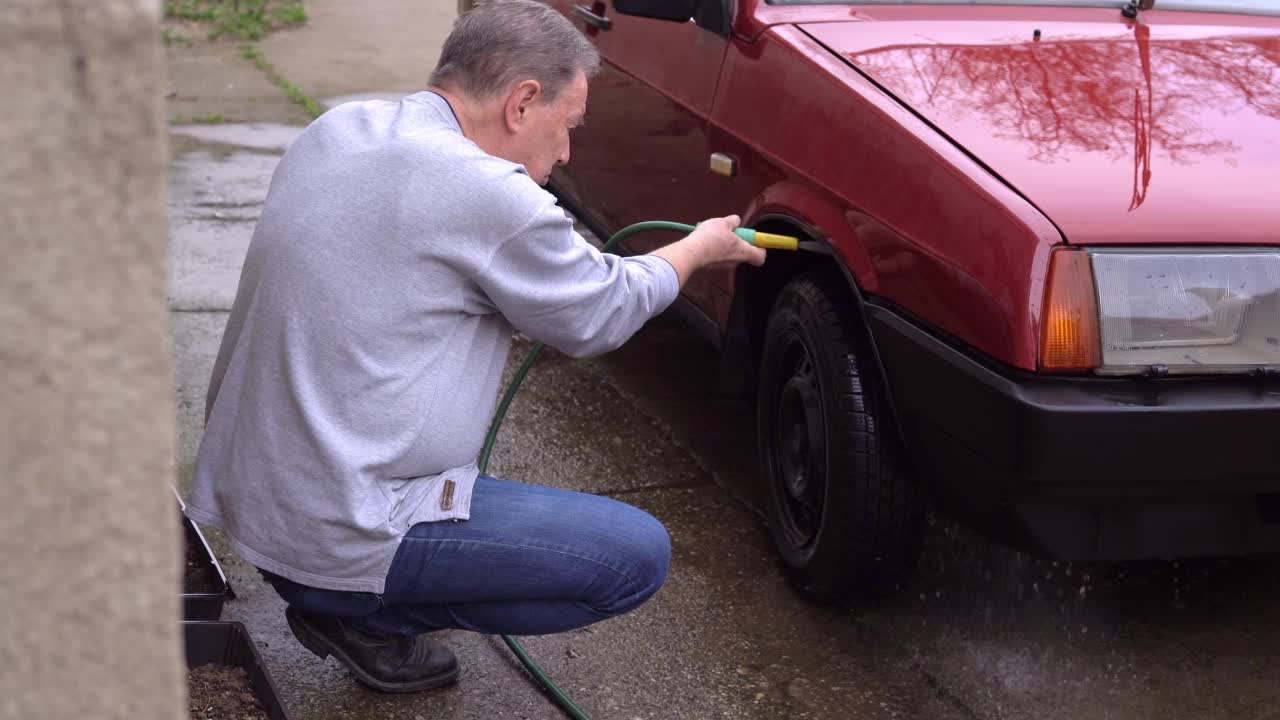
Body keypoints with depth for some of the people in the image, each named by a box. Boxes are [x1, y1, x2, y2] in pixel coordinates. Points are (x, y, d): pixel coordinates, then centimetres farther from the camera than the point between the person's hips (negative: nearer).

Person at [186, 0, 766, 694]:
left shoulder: (335, 130, 6)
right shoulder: (486, 193, -19)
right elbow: (600, 316, -2)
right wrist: (700, 248, 16)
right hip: (339, 530, -9)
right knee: (638, 555, -4)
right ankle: (366, 617, 1)